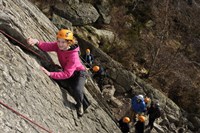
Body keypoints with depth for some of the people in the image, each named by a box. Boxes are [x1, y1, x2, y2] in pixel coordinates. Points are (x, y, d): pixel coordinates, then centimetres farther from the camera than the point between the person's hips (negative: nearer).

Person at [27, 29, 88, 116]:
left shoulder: (73, 55, -35)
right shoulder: (58, 46, -16)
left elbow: (67, 74, -38)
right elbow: (47, 46, -29)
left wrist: (50, 74, -47)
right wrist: (36, 42, -51)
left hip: (78, 73, -7)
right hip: (67, 72, 7)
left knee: (77, 91, -32)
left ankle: (79, 105, 3)